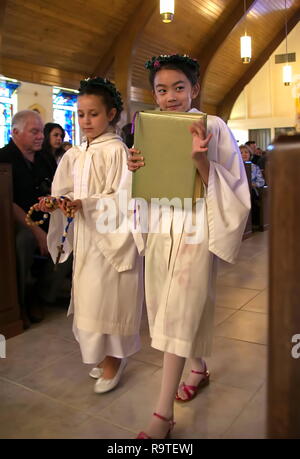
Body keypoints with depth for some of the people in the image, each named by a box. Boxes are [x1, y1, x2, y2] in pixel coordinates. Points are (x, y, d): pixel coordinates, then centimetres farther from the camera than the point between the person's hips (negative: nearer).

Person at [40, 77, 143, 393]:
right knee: (90, 294, 12)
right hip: (84, 235, 7)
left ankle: (114, 358, 19)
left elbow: (122, 198, -17)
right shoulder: (75, 155, 9)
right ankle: (105, 354, 29)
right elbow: (67, 192, 11)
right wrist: (55, 202, -10)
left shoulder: (116, 150, -11)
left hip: (111, 235, -7)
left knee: (106, 294, 0)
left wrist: (85, 204, -25)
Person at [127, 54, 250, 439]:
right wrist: (135, 169, -9)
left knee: (180, 312, -6)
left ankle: (163, 414, 3)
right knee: (170, 308, 15)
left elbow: (231, 187, -11)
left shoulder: (214, 127, -8)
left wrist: (200, 161, -27)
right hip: (161, 227, 6)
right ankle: (198, 368, 40)